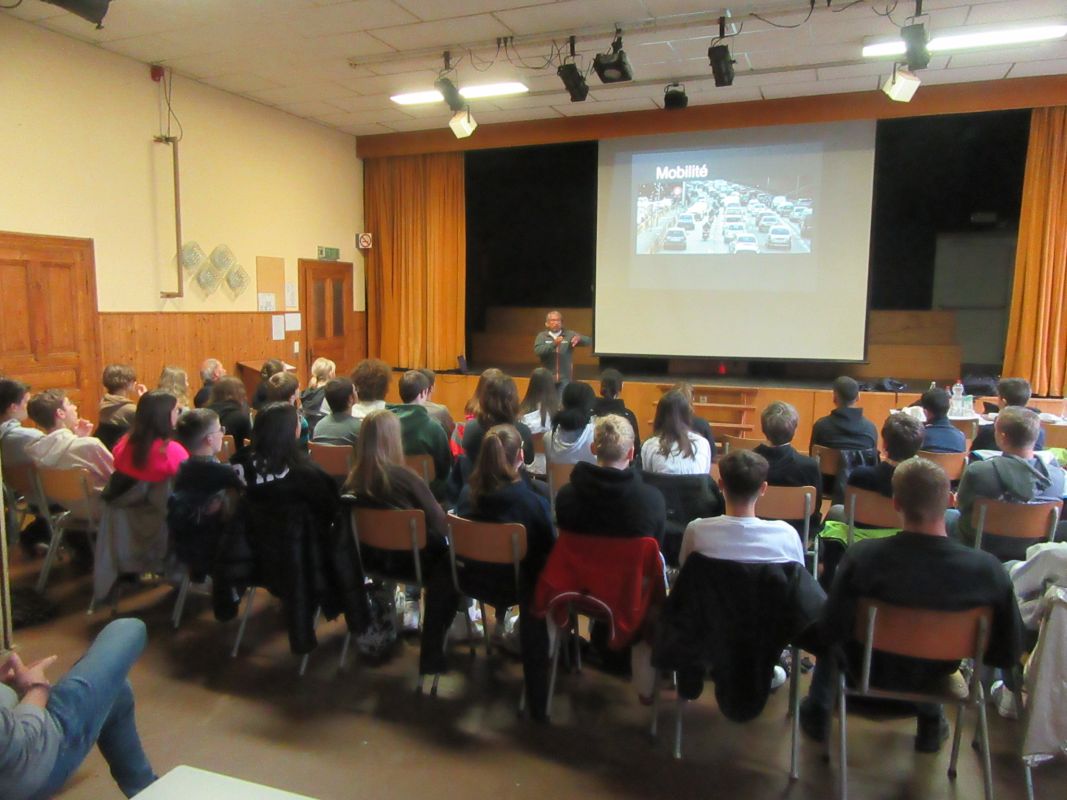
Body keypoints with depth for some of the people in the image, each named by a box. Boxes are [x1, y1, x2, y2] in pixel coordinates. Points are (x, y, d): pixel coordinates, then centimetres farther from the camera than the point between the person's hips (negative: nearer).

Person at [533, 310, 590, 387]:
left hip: (564, 379, 0)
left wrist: (579, 338, -27)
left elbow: (588, 341, -3)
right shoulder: (542, 336, 5)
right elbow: (537, 351, -11)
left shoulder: (570, 335, 4)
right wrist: (553, 344, -25)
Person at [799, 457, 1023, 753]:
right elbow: (1009, 653, -15)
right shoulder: (988, 569, -29)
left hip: (872, 670, -2)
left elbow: (831, 630, -24)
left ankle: (818, 712, 40)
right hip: (935, 674, 2)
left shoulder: (863, 555, -34)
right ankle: (930, 723, 43)